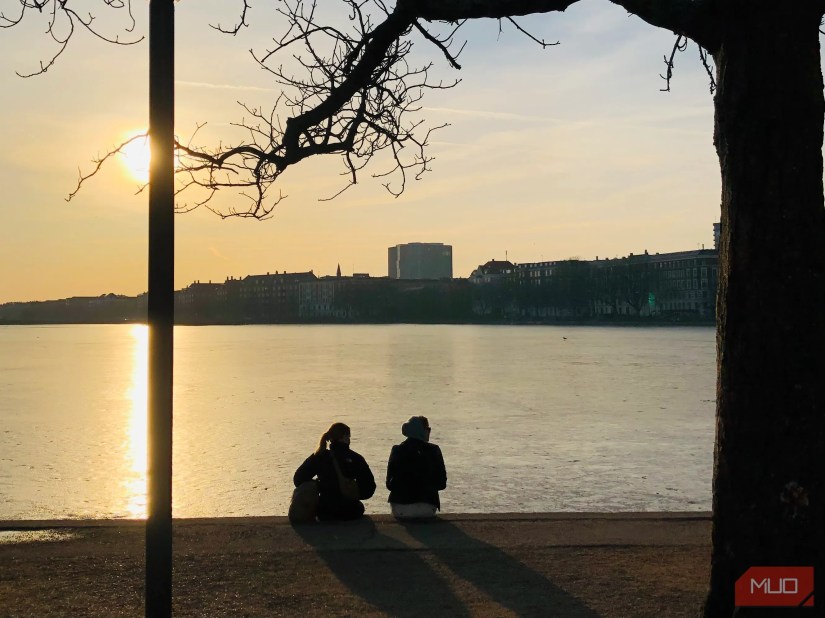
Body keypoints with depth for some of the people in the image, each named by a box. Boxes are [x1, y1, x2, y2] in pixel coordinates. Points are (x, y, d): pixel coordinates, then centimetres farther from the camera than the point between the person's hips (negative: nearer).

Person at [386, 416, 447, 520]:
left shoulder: (396, 450, -1)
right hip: (426, 510, -1)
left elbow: (389, 484, 2)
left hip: (400, 511, 1)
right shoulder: (433, 450, -4)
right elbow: (442, 483, 1)